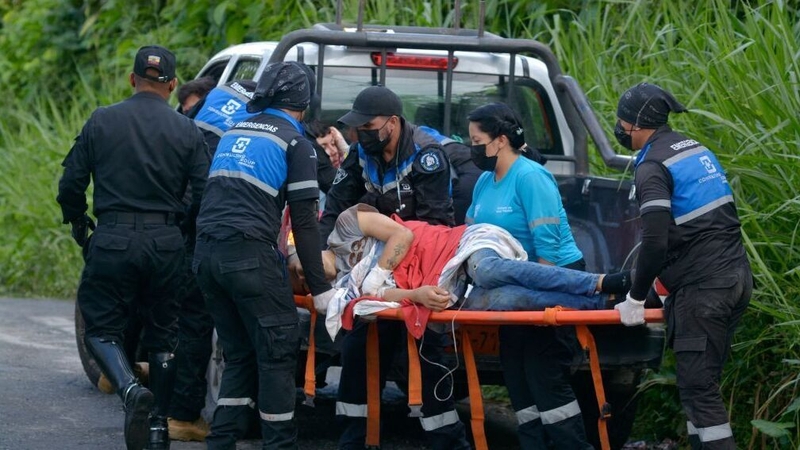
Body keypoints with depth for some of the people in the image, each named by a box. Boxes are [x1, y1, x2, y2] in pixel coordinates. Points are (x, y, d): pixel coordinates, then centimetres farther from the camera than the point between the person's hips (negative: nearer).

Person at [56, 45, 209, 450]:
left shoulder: (101, 122, 0)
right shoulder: (187, 132, 1)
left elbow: (70, 185, 1)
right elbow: (205, 195, -1)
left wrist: (78, 225, 19)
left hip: (113, 240, -2)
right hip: (166, 245, 2)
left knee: (101, 329, 7)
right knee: (162, 336, 14)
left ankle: (131, 389, -21)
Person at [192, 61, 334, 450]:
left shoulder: (234, 132, 19)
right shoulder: (294, 143, 0)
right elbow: (303, 222, -4)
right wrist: (320, 288, -2)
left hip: (207, 253, 7)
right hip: (249, 254, -7)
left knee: (239, 355, 15)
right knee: (278, 353, 2)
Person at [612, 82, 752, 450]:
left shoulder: (653, 167, -10)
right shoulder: (696, 150, 18)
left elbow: (655, 242, -20)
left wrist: (636, 298, -9)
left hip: (703, 288, -9)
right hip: (735, 275, 9)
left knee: (697, 385, -8)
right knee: (702, 381, 13)